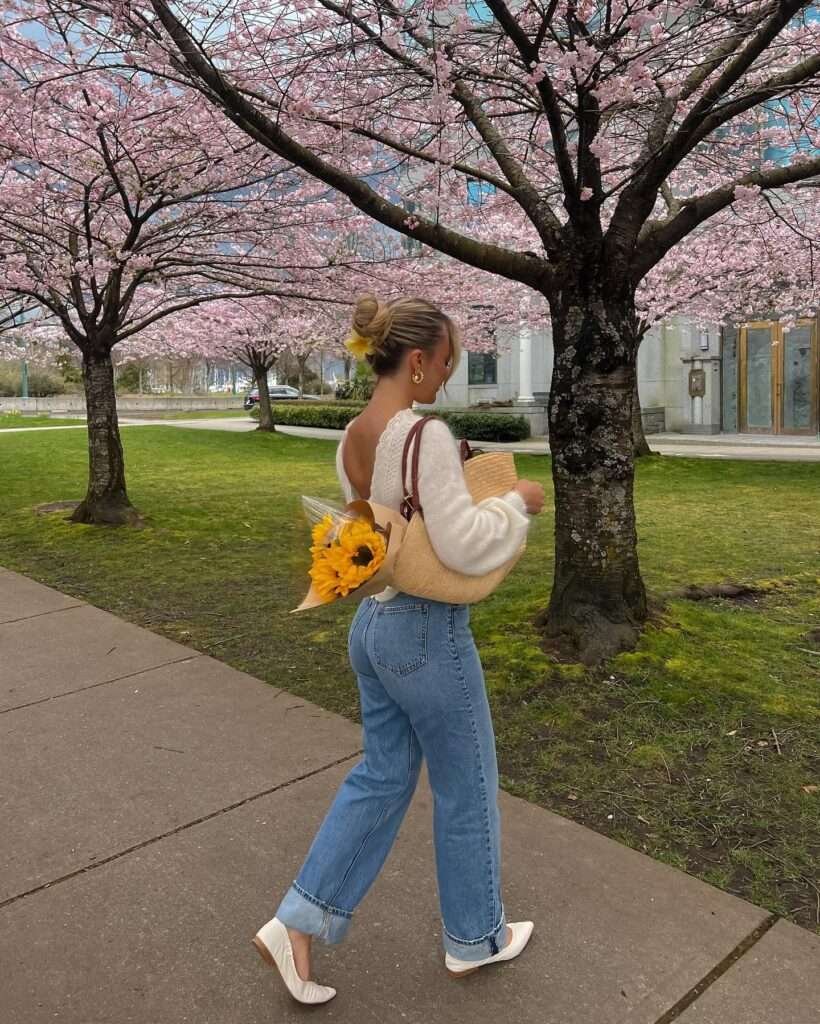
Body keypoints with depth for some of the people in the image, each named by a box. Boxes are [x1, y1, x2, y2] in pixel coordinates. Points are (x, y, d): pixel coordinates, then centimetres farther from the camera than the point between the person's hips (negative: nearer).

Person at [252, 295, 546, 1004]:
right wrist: (517, 502, -9)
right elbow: (463, 546, -24)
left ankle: (298, 924, 24)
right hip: (429, 631, -8)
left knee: (383, 775, 22)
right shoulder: (425, 437, -22)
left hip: (372, 622, 8)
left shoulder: (350, 438, 4)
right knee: (466, 788, 14)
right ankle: (475, 939, 37)